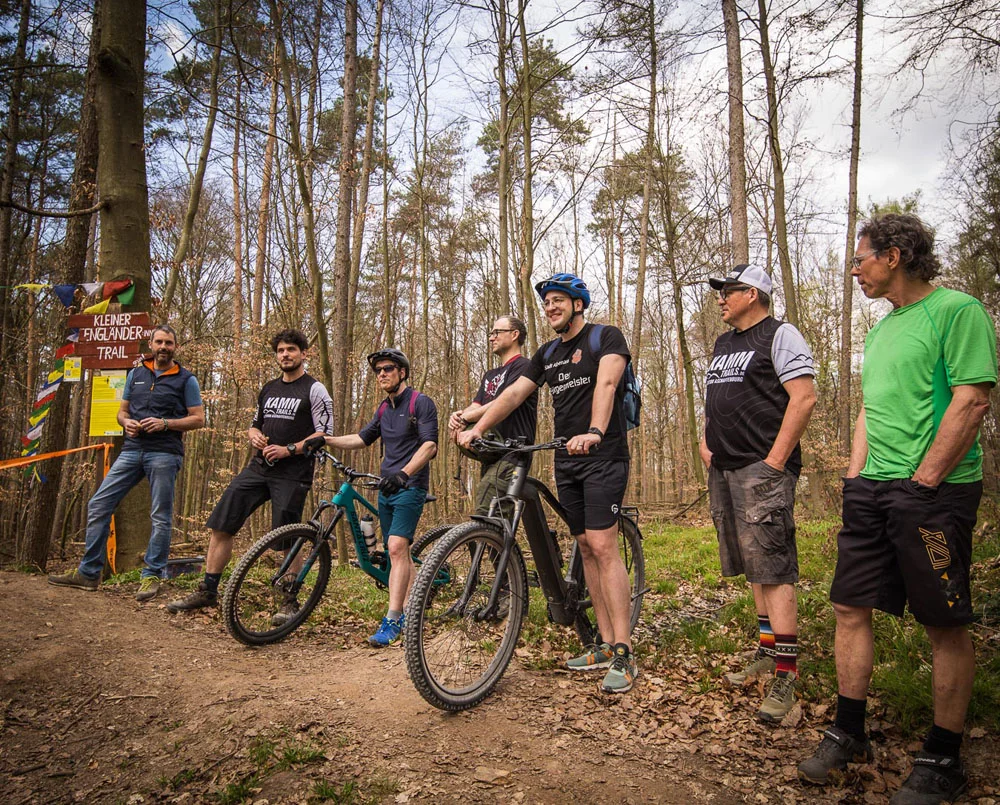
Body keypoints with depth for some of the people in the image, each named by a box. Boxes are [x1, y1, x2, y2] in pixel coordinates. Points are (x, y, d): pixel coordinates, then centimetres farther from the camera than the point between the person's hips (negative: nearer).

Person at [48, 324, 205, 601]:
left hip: (164, 452, -5)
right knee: (98, 505, 1)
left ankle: (151, 576, 9)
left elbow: (198, 419, -2)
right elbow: (122, 411, 21)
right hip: (132, 449, 5)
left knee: (161, 517, -1)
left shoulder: (186, 379, 2)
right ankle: (89, 573, 10)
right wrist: (126, 422, -2)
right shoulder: (136, 374, 16)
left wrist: (165, 423, -14)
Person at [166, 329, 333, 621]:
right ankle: (208, 591, 13)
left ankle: (290, 602, 10)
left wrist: (289, 449, -17)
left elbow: (325, 434, -9)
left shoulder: (314, 390, -2)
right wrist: (254, 435, 3)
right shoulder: (269, 389, 18)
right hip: (259, 466, 7)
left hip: (292, 473, -6)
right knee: (221, 524, 2)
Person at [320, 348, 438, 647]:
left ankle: (392, 621, -16)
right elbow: (362, 438, 25)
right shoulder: (384, 409, 16)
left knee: (397, 548, -18)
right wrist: (326, 440, 9)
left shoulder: (421, 403, -8)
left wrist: (404, 473, -32)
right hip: (387, 488, 8)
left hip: (409, 486, -8)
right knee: (399, 551, 11)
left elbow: (430, 446, -18)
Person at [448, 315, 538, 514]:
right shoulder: (490, 375, 26)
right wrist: (459, 415, -12)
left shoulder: (523, 366, -2)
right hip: (490, 456, 9)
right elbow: (476, 406, 11)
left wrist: (466, 417, -17)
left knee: (484, 520, -20)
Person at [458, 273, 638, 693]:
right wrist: (476, 429, -3)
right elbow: (513, 393, 10)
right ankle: (605, 643, 15)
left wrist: (594, 432, -39)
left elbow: (606, 383, -22)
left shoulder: (606, 337, -4)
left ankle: (623, 654, -9)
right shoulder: (548, 353, 16)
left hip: (603, 457, -7)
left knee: (602, 546, -14)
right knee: (586, 549, 7)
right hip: (566, 461, 7)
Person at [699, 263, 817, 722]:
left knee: (773, 568, -11)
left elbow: (804, 397, -14)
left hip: (762, 469, -8)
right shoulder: (722, 344, 21)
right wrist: (705, 442, 13)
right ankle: (768, 653, 23)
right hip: (724, 470, 9)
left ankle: (785, 675, -8)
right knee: (753, 567, 13)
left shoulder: (780, 335, -4)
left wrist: (776, 459, -18)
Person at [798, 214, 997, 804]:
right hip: (873, 489, 8)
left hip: (934, 490, -8)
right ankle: (850, 736, 23)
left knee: (946, 625, 3)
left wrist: (922, 481, -17)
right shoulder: (882, 328, 18)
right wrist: (856, 476, 11)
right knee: (850, 607, 9)